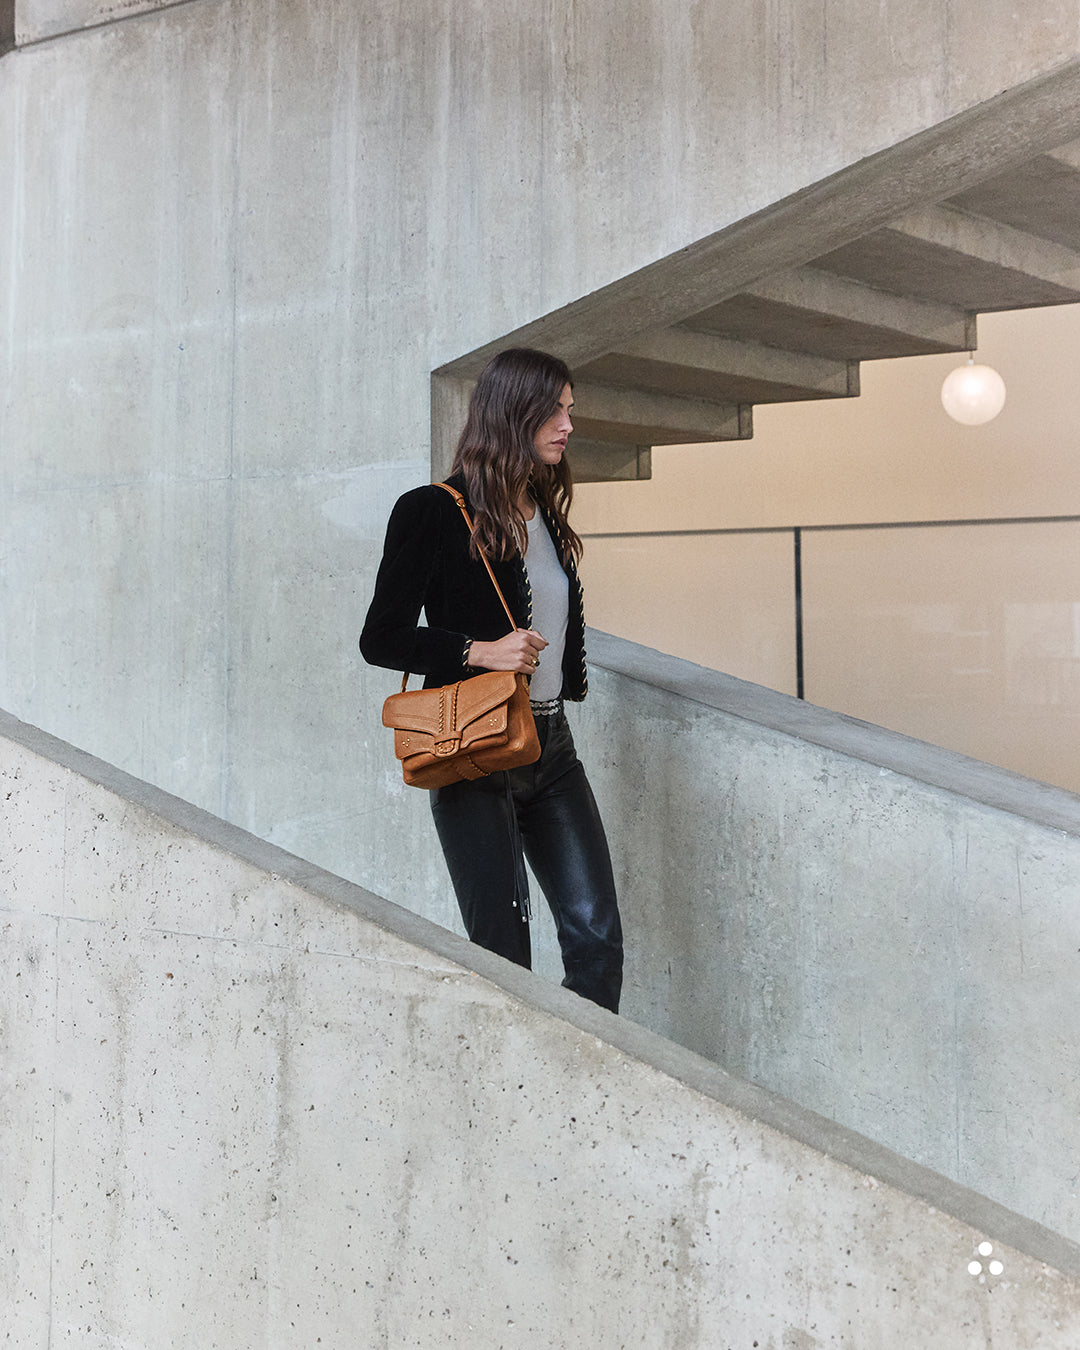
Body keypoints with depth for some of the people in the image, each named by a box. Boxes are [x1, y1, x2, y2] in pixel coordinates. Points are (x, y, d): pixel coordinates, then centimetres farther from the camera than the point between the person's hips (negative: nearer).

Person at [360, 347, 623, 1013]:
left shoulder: (550, 519, 15)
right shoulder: (433, 512, -6)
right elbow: (381, 638, -7)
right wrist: (480, 651, -16)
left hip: (551, 745, 6)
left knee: (597, 936, -1)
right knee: (503, 955, -2)